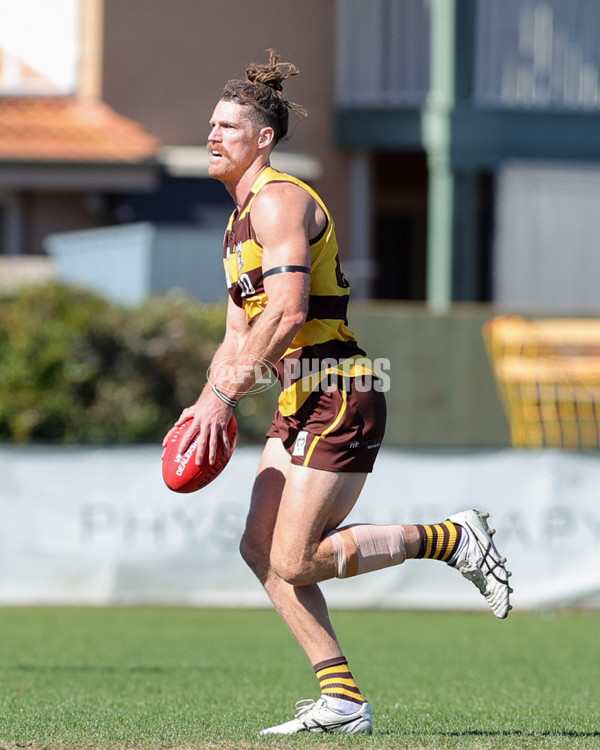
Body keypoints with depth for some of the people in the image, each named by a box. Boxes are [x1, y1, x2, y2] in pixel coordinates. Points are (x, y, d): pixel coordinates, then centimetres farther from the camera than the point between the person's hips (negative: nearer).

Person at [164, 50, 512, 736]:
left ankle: (452, 539, 1)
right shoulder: (241, 218, 19)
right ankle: (342, 701, 3)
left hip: (338, 395, -10)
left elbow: (289, 311, -24)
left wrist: (225, 393, -24)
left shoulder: (279, 200, -12)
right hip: (302, 402, 10)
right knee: (260, 548, 2)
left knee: (296, 561, -11)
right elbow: (239, 332, 23)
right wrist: (206, 403, 8)